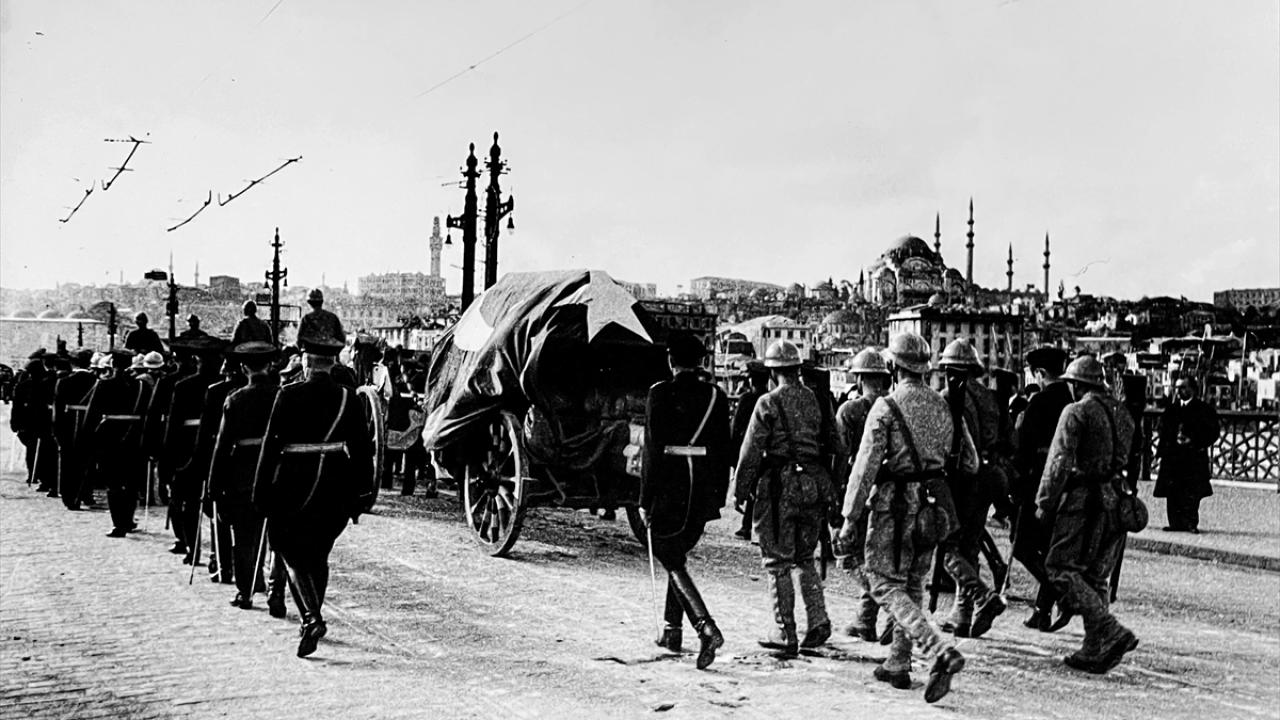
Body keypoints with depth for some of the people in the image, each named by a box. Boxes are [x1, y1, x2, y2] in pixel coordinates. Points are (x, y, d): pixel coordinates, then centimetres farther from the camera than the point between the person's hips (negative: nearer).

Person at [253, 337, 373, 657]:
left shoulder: (289, 395, -7)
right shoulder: (348, 397, 2)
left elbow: (271, 443, -7)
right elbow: (362, 448, 4)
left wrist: (261, 490, -2)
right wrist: (359, 492, 11)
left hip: (295, 482, -3)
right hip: (337, 485, 4)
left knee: (294, 553, 3)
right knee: (318, 552, 19)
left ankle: (312, 617, -16)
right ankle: (312, 616, 27)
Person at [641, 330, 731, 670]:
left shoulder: (660, 394, -8)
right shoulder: (716, 396, 4)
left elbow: (653, 451, -10)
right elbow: (723, 450, 6)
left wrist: (645, 501, -6)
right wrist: (719, 496, 14)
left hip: (669, 487, -5)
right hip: (703, 489, 5)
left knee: (673, 562, 0)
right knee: (677, 554, 22)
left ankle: (706, 628, -19)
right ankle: (673, 629, 26)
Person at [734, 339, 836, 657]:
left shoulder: (768, 403, -8)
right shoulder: (816, 400, 6)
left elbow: (751, 451, -8)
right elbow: (832, 444, 8)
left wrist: (739, 491, 0)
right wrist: (828, 488, 16)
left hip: (779, 487, -5)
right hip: (814, 485, 5)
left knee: (778, 562, 4)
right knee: (805, 557, 19)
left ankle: (785, 633, 6)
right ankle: (818, 621, 9)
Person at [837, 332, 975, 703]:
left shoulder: (886, 407, -12)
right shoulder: (944, 406, 6)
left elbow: (865, 465, -14)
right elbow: (970, 463, 11)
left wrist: (849, 517, -10)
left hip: (895, 505, -6)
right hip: (932, 505, 6)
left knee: (886, 584, -1)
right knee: (912, 584, 18)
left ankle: (942, 651, -18)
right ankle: (898, 664, 25)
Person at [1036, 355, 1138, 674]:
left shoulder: (1077, 412, -8)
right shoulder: (1122, 412, 15)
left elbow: (1059, 462, -13)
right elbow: (1124, 459, 15)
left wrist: (1044, 503, -8)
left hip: (1083, 499, -8)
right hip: (1115, 500, 8)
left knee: (1062, 568, -4)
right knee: (1096, 576, 13)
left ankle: (1111, 632, -15)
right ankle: (1094, 650, 12)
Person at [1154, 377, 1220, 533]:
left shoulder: (1203, 409, 1)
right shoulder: (1172, 407, 14)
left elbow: (1213, 432, -1)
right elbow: (1163, 427, 13)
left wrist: (1195, 442, -10)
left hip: (1194, 455, -4)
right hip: (1172, 455, 4)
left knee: (1192, 492, -6)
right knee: (1173, 491, 0)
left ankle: (1191, 523, -2)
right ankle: (1176, 522, 5)